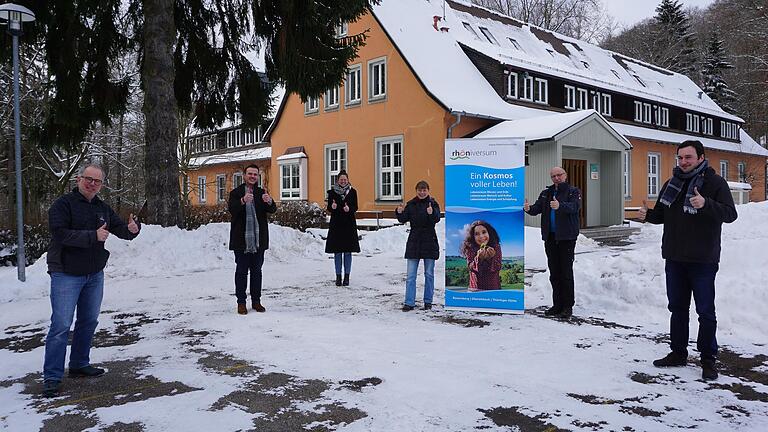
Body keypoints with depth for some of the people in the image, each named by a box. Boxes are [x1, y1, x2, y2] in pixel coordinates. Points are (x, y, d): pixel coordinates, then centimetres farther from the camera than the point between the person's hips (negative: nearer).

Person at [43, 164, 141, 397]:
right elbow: (60, 234, -22)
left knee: (89, 321, 15)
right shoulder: (63, 204, -10)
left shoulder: (102, 208, 10)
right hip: (66, 275, -7)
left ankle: (79, 365, 29)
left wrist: (132, 229, -10)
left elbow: (120, 229, 13)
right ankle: (52, 377, -1)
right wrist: (93, 236, -25)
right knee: (61, 325, -7)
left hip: (95, 274, 7)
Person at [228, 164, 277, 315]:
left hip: (258, 240, 3)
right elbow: (232, 210, -15)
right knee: (241, 272, 3)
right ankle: (241, 302, 10)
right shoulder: (236, 193, 1)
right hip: (241, 240, -3)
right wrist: (243, 201, -35)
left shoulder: (262, 193, 9)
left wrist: (269, 202, -28)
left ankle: (256, 301, 19)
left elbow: (273, 210, -4)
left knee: (256, 271, 11)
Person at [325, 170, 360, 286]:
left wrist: (349, 209, -20)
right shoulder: (332, 192, 2)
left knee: (348, 251, 3)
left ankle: (347, 276, 11)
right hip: (336, 225, 0)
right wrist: (332, 207, -20)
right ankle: (338, 276, 11)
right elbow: (329, 208, 2)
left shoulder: (352, 191, 3)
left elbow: (355, 207, 1)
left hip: (349, 225, 0)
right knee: (337, 251, 3)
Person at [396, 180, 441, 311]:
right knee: (411, 275, 1)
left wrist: (431, 213, -39)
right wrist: (400, 213, -18)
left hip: (429, 242, -2)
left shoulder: (433, 204, -3)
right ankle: (409, 303, 5)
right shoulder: (411, 204, 6)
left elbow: (437, 219, -18)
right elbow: (403, 219, 2)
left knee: (429, 274, 8)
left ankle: (428, 302, 19)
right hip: (414, 242, 2)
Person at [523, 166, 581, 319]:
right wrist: (529, 209, -20)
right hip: (550, 237, 5)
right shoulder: (546, 193, 16)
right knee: (554, 272, 10)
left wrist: (560, 206, -39)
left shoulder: (573, 192, 1)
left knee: (566, 271, -4)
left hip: (567, 237, -5)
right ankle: (557, 304, 19)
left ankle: (567, 306, 3)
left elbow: (574, 207, -19)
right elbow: (537, 208, 3)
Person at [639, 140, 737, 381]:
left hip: (703, 261, -6)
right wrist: (648, 215, -3)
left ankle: (708, 359, 12)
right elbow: (661, 215, 19)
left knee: (705, 311, 1)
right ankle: (678, 353, 25)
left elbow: (730, 214, -18)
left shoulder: (715, 182, -7)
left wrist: (706, 204, -35)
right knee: (677, 307, 14)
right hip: (674, 258, 6)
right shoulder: (672, 183, 11)